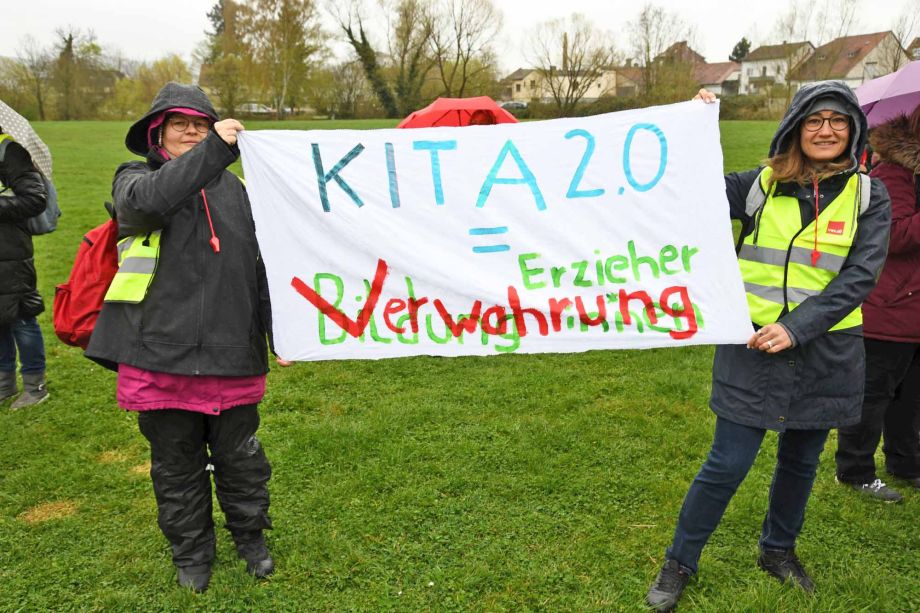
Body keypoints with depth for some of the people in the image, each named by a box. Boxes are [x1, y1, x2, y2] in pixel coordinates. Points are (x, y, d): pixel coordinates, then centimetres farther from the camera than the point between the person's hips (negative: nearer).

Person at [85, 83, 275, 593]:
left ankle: (250, 535, 36)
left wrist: (275, 330, 11)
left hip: (230, 351, 2)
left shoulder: (231, 187, 11)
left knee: (239, 455, 13)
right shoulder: (134, 178, 3)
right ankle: (190, 551, 33)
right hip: (161, 352, -2)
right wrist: (216, 149, -27)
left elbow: (256, 263, 14)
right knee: (176, 461, 13)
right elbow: (147, 200, -24)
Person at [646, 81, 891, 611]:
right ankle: (680, 563, 18)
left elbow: (860, 275, -8)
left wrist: (797, 327, -19)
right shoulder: (760, 185, -2)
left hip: (827, 353, 2)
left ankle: (779, 550, 42)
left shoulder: (868, 196, 0)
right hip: (755, 348, -2)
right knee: (728, 465, -1)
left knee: (801, 461, 17)